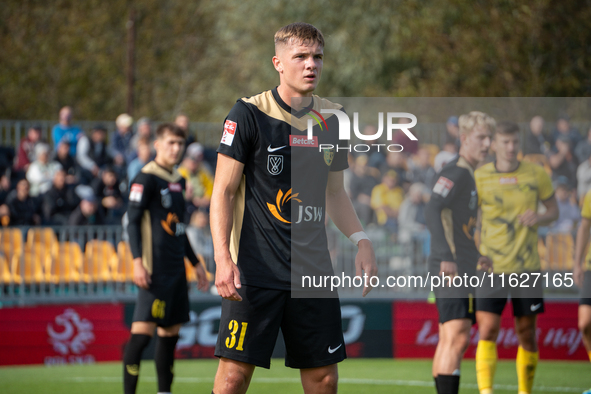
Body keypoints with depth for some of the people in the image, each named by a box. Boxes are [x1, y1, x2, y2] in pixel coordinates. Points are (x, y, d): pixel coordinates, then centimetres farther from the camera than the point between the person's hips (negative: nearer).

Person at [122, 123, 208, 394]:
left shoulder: (178, 180, 18)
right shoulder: (146, 178, -7)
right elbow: (133, 221, -11)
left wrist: (195, 262, 29)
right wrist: (137, 261, -21)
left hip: (176, 268, 9)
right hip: (155, 269, -8)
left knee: (171, 331, 9)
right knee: (143, 331, -12)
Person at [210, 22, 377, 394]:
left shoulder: (333, 118, 10)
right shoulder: (249, 114, -5)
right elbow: (224, 191, -5)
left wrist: (361, 239, 5)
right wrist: (223, 258, -16)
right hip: (256, 268, -5)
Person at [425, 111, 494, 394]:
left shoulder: (469, 174, 19)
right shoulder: (455, 172, -12)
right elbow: (433, 212, -24)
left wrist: (475, 256, 31)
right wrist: (447, 257, -33)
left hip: (462, 270, 10)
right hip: (451, 269, -10)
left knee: (449, 341, 13)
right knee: (457, 338, -17)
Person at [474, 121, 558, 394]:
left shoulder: (536, 174, 2)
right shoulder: (479, 177, -1)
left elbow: (553, 210, 12)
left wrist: (539, 218, -10)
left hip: (526, 266, 1)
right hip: (490, 268, -1)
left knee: (526, 333, 6)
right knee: (487, 331, -12)